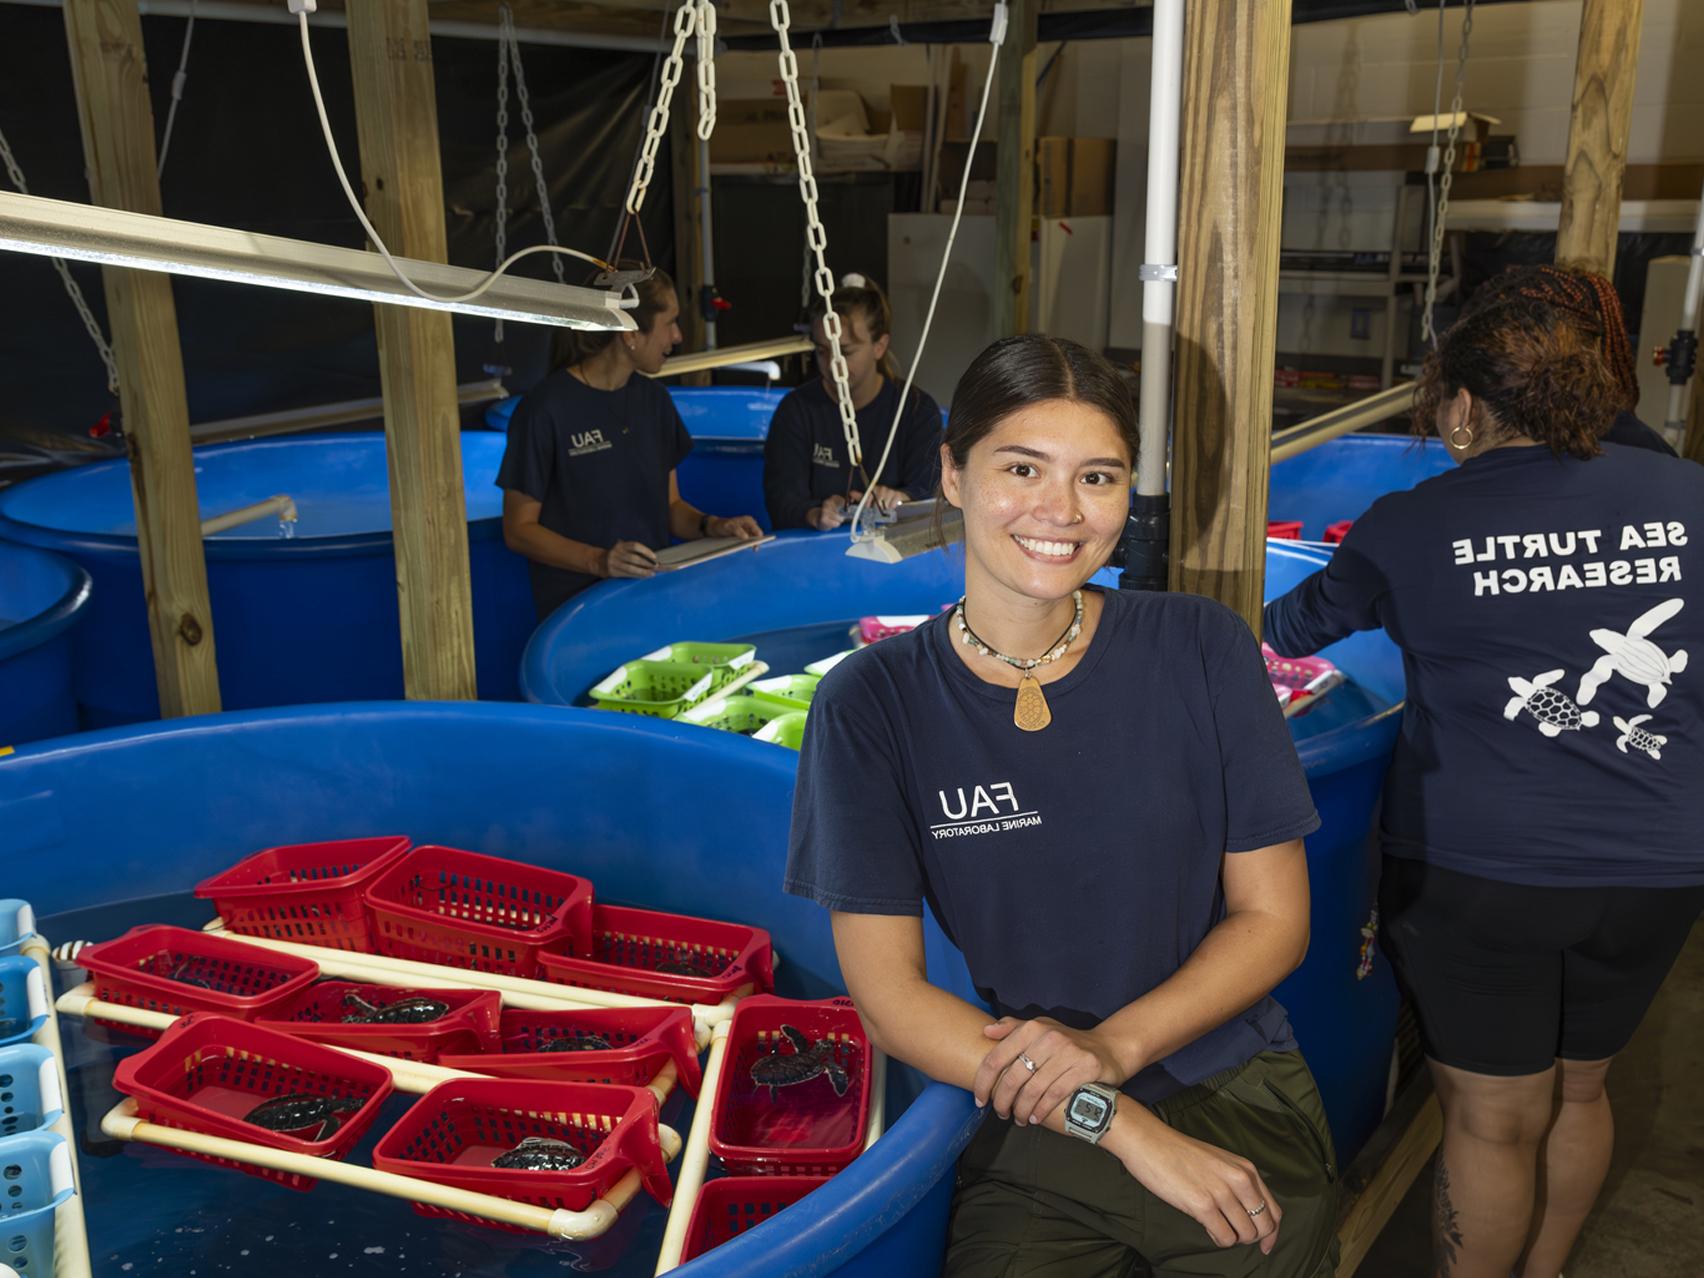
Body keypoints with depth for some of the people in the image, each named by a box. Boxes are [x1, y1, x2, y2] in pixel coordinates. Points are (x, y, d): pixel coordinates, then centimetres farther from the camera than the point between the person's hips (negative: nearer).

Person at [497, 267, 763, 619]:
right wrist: (597, 561, -20)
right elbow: (519, 529, -6)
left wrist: (712, 526, -2)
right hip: (575, 610, -5)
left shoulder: (654, 399, 11)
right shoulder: (547, 409, -10)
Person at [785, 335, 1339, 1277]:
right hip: (1031, 1134, -1)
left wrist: (1112, 1045, -14)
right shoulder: (873, 704, -7)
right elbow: (888, 992, -7)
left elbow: (1274, 917, 1)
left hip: (1234, 1094, 2)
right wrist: (1120, 1125, -15)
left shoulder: (1200, 652, -4)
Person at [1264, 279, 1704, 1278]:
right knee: (1579, 1088, 24)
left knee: (1495, 1119, 11)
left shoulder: (1414, 527, -9)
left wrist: (1263, 626, 29)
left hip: (1481, 868, -4)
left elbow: (1300, 623, 7)